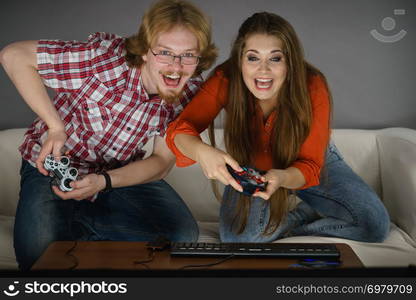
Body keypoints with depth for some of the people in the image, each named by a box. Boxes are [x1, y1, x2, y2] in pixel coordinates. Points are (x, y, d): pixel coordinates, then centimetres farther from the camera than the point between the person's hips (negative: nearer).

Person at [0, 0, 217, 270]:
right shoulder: (107, 56, -30)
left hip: (123, 173, 4)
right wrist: (55, 126, -28)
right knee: (41, 257, -25)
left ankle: (77, 223, 2)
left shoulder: (190, 90, -15)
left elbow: (163, 161, -10)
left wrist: (104, 181, -26)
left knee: (183, 235, -15)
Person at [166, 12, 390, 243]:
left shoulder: (312, 87, -29)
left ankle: (282, 231, 1)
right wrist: (202, 151, -57)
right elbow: (180, 130, -33)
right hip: (252, 168, 1)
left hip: (299, 166, 0)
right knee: (236, 238, -24)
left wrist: (282, 178, -53)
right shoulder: (226, 80, -27)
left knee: (375, 224, -16)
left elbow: (310, 166, -29)